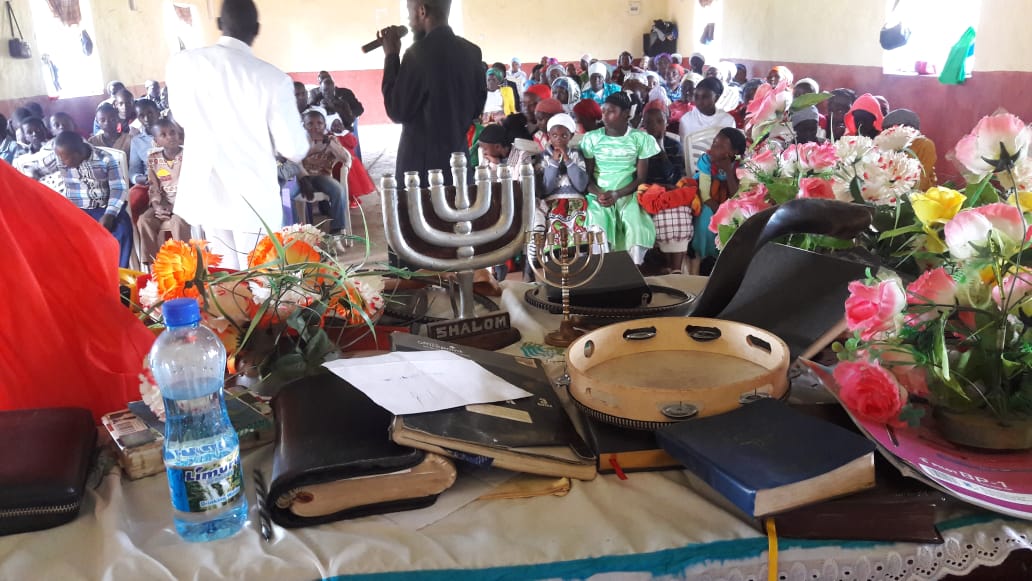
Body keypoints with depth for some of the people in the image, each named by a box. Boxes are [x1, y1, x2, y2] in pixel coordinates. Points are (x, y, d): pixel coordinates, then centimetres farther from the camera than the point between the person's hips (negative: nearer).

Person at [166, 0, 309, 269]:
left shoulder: (183, 62, -3)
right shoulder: (274, 78, -13)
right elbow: (295, 150, -8)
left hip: (206, 191, 4)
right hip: (254, 198, -3)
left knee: (225, 273, 17)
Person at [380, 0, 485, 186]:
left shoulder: (419, 52, -16)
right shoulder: (472, 51, 4)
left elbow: (397, 111, -9)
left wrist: (391, 56, -3)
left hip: (424, 164, -6)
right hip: (460, 161, 6)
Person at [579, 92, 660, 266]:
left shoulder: (641, 138, 2)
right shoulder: (591, 138, 4)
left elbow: (641, 178, 1)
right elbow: (586, 176, 5)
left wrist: (617, 194, -15)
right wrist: (599, 194, -16)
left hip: (627, 196, 0)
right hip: (598, 197, 0)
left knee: (637, 230, -27)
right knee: (596, 231, -29)